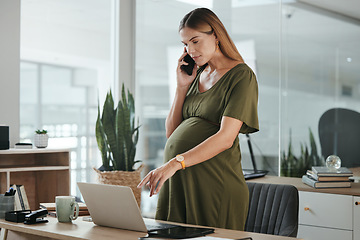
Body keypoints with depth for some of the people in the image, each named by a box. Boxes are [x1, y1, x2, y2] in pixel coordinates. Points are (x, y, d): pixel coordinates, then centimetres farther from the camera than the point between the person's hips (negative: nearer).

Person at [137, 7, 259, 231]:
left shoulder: (241, 76, -4)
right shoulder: (197, 76, 17)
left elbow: (225, 138, -17)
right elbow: (171, 133, 15)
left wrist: (175, 163, -25)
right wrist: (182, 87, 4)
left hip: (214, 182, -6)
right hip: (177, 180, 7)